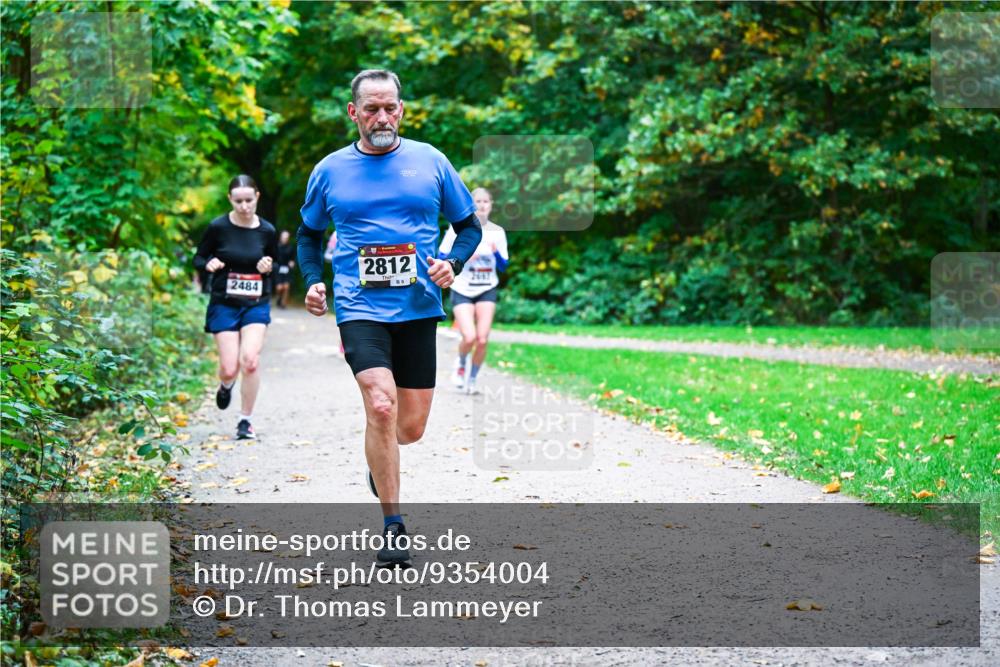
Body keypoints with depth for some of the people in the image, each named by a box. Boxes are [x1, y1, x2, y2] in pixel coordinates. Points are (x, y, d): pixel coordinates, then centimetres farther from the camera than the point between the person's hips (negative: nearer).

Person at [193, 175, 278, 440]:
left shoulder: (267, 231, 0)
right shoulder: (218, 227, -7)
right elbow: (199, 258, 4)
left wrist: (268, 266, -8)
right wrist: (209, 264, -18)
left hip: (256, 305, 1)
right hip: (224, 305, -1)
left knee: (250, 360, -18)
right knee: (230, 369, -6)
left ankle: (246, 421, -1)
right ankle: (226, 386, 35)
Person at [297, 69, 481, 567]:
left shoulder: (430, 162, 6)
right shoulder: (330, 170, 6)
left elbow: (469, 226, 13)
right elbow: (310, 234, 20)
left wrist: (452, 264, -6)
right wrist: (312, 280, 3)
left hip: (419, 307, 2)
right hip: (359, 306, -2)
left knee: (411, 427, 5)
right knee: (381, 406, -21)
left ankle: (379, 459, 43)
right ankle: (392, 527, -11)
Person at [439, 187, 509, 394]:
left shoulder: (497, 232, 5)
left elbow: (503, 266, 9)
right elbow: (442, 258, -2)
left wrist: (496, 252, -11)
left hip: (487, 290, 2)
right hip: (462, 290, -2)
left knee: (482, 339, -9)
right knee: (469, 337, -17)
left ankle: (472, 379, 15)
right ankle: (461, 363, 18)